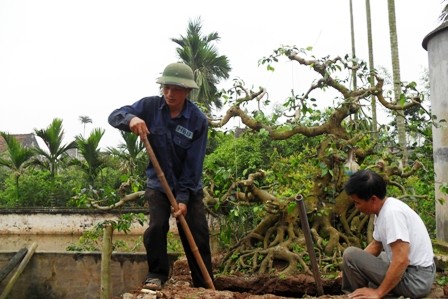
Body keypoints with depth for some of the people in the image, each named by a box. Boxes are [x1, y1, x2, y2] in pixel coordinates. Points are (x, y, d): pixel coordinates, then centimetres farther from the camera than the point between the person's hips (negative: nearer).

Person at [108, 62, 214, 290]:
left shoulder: (198, 120, -18)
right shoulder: (150, 106, -11)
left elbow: (193, 165, -16)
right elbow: (114, 116, -12)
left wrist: (183, 197, -20)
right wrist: (131, 119, -35)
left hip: (190, 187, -1)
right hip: (158, 184, 1)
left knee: (198, 236, 0)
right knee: (156, 227, -15)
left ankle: (205, 286, 14)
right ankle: (157, 275, 8)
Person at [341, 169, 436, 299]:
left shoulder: (392, 212, -25)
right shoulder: (382, 210, 4)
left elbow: (401, 261, -29)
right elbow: (376, 245, 18)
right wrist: (350, 268, 8)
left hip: (414, 280, -10)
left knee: (350, 254, -13)